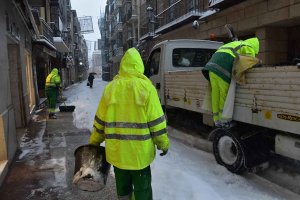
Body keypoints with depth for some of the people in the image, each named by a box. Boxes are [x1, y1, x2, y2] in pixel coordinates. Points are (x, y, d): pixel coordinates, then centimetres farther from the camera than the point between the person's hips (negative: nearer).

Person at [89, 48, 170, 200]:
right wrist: (163, 143, 2)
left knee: (122, 186, 21)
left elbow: (100, 120, 5)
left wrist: (94, 141, 18)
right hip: (140, 151, -3)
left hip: (116, 150, 4)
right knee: (142, 188, 12)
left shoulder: (110, 88, 0)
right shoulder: (146, 87, -11)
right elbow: (156, 121, -10)